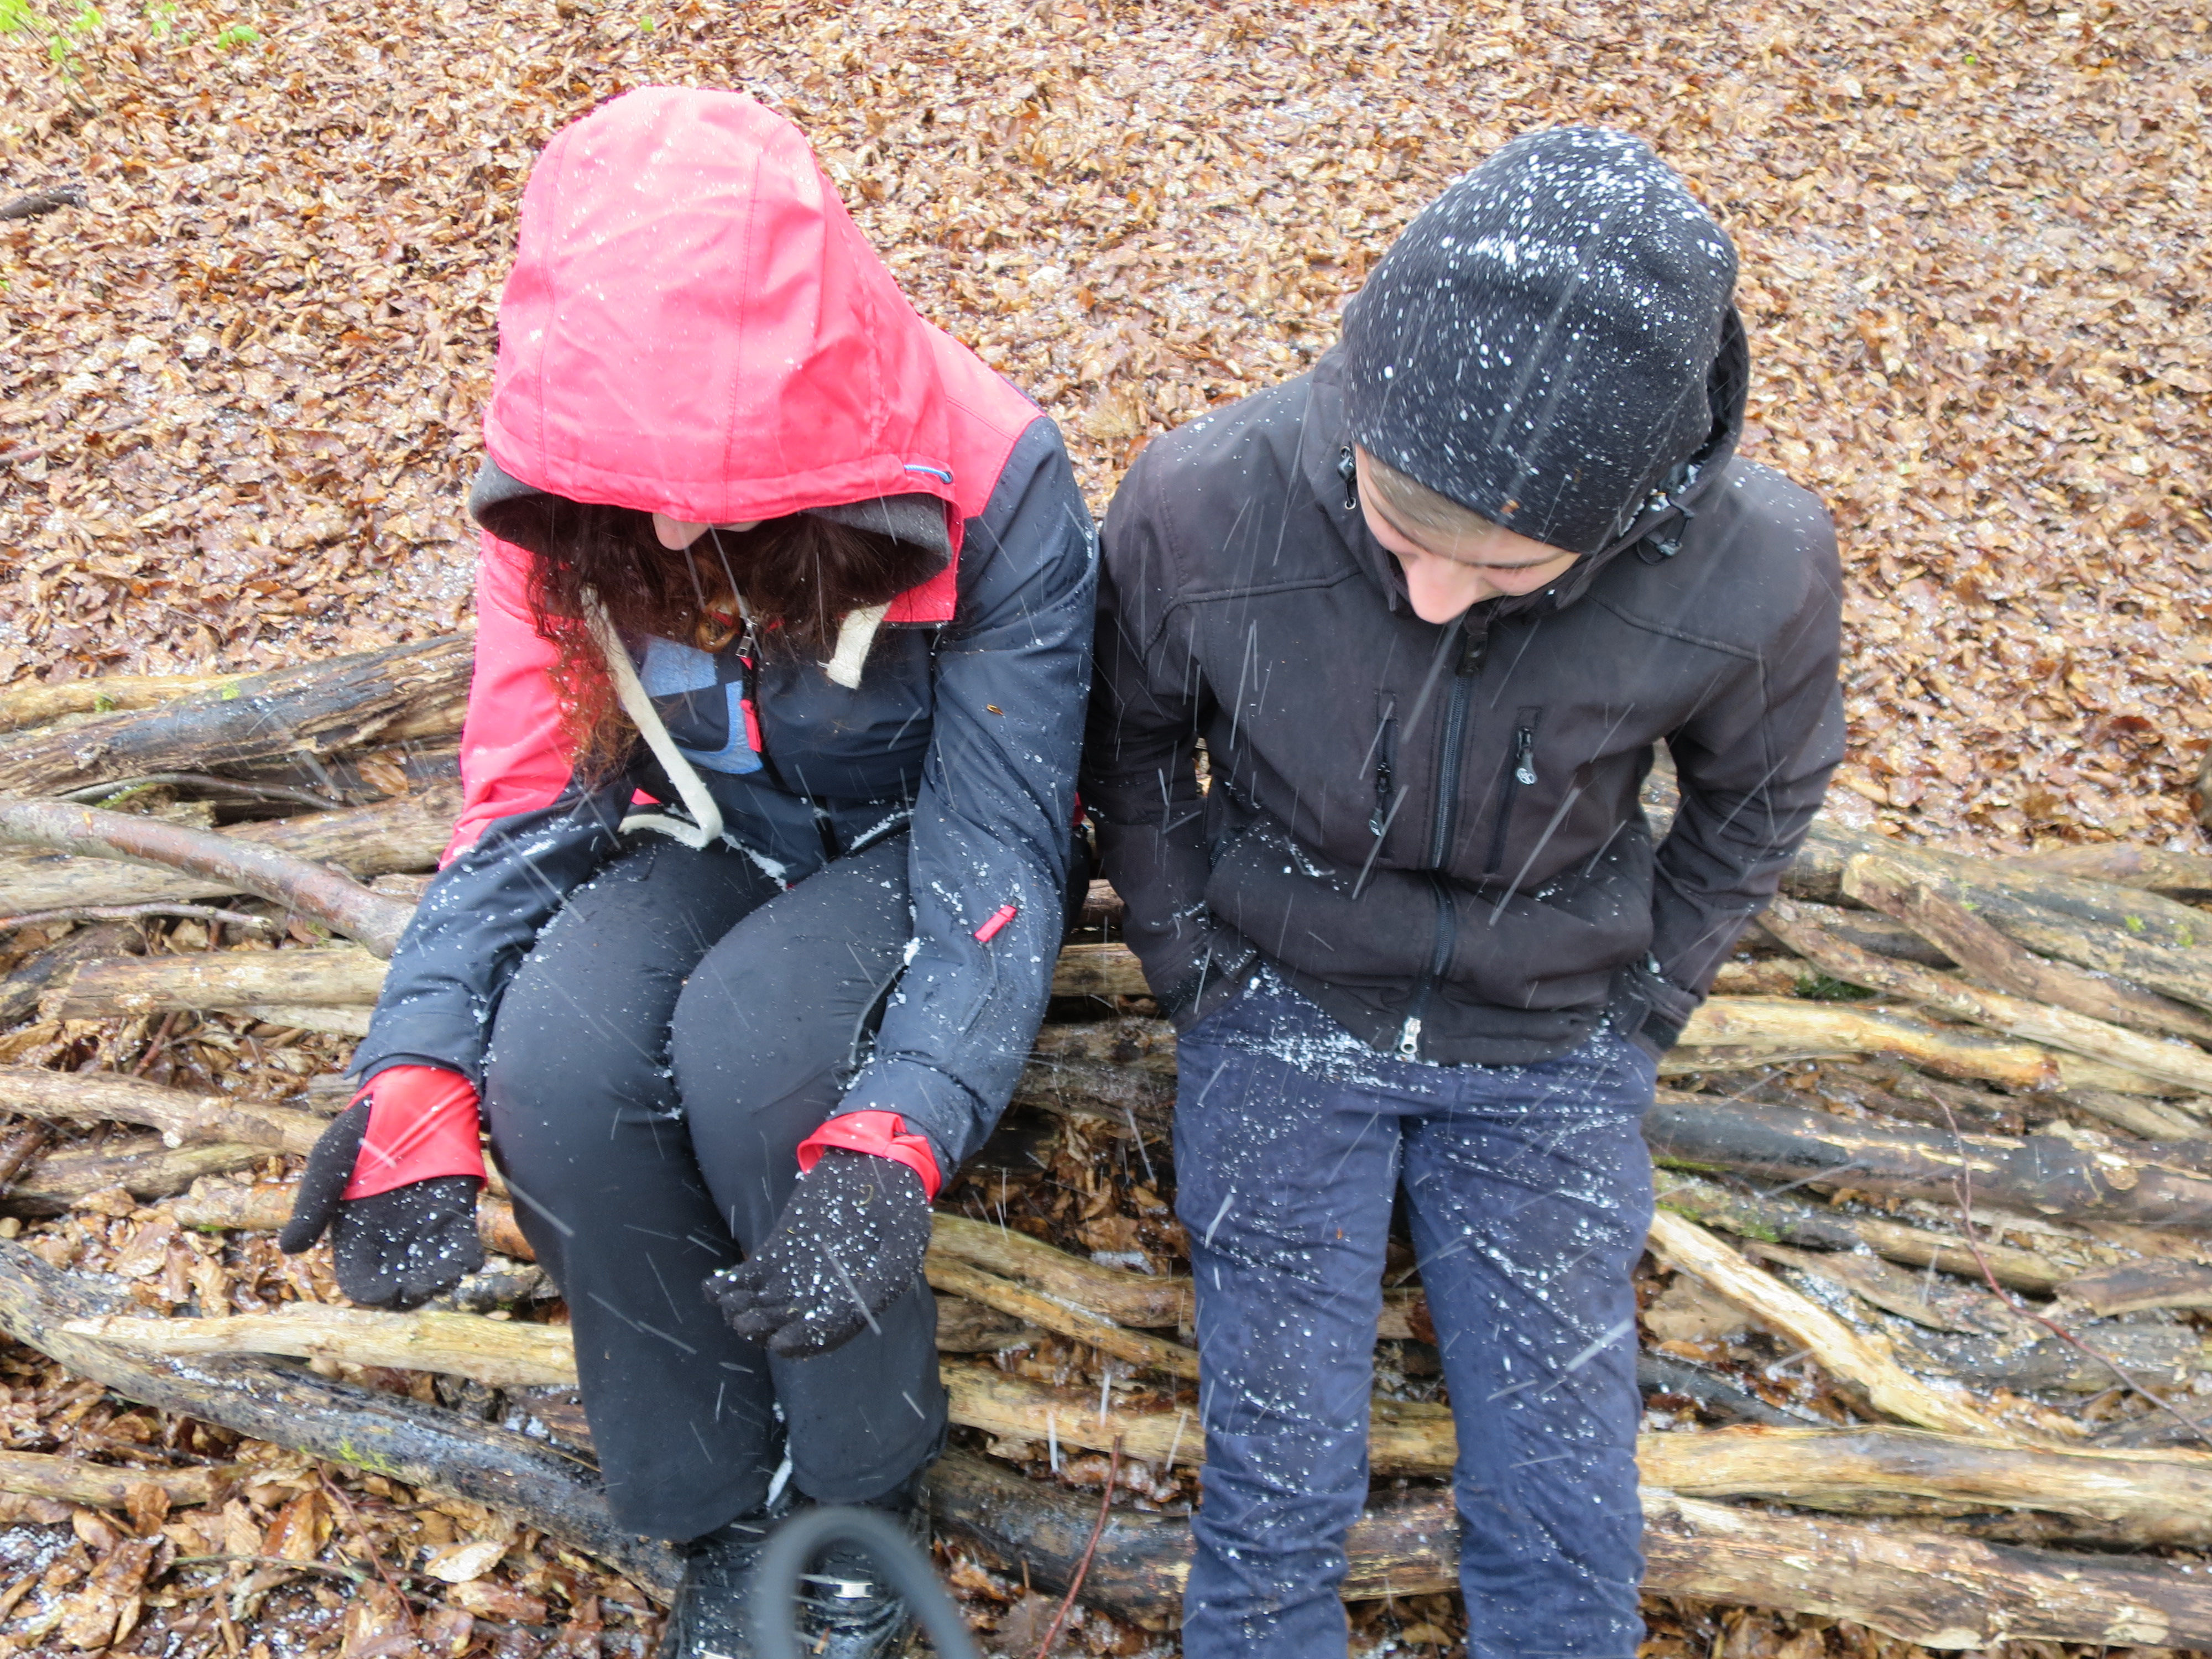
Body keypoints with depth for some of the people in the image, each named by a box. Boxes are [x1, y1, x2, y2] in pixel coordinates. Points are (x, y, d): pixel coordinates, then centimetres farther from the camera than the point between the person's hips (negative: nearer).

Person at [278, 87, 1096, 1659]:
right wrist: (417, 1077, -27)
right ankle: (719, 1512, -2)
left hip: (916, 840, -3)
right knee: (554, 1063, -27)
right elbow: (527, 804, -11)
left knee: (750, 1046, -33)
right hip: (709, 840, 4)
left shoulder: (988, 483, -28)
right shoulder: (562, 494, -16)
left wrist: (892, 1140, -41)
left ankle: (859, 1481, -4)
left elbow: (1000, 842, -26)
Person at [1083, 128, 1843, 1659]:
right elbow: (1130, 736, -1)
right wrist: (1197, 964, -2)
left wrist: (1642, 1005, 0)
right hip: (1286, 1014, 0)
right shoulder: (1201, 503, -24)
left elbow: (1761, 796, 2)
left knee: (1566, 1532, 3)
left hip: (1552, 1052, 1)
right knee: (1276, 1495, -1)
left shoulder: (1755, 570, -22)